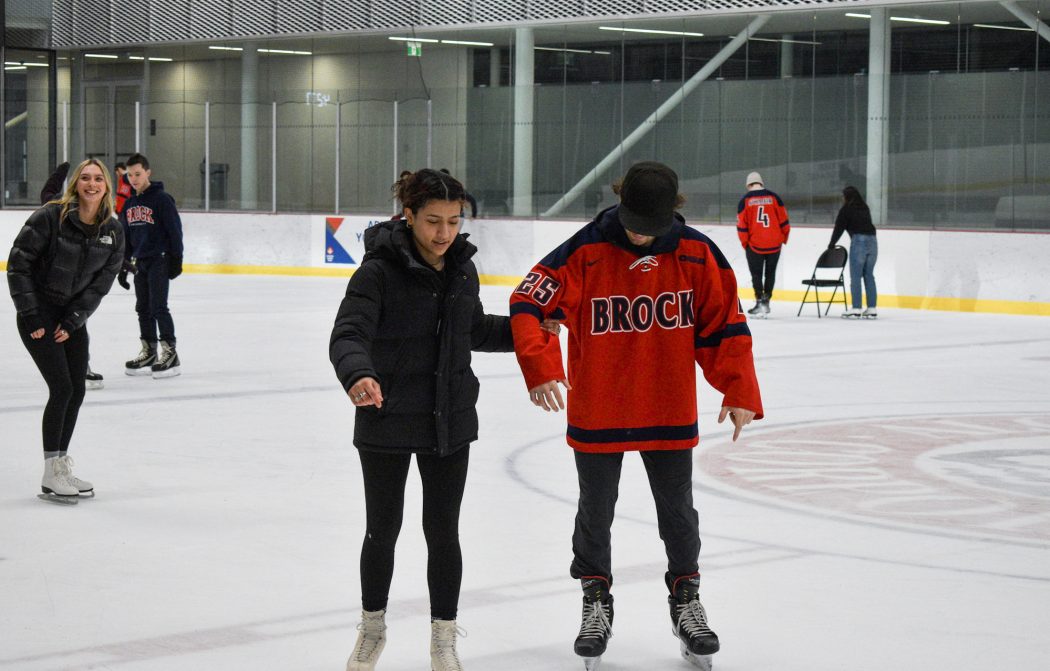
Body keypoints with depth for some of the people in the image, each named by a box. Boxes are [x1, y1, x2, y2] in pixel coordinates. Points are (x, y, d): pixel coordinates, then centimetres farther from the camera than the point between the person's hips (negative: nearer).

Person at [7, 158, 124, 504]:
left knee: (77, 391, 4)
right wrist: (30, 316, -16)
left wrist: (73, 321, -8)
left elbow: (101, 282, 0)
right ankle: (51, 478, -4)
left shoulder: (112, 231, -3)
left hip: (73, 316, 6)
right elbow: (18, 264, -14)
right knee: (62, 389, -12)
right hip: (39, 315, -6)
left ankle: (62, 467, 18)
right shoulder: (50, 217, -18)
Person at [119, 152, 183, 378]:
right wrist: (123, 265, 17)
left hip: (159, 260, -7)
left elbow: (175, 230, -11)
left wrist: (176, 260, -14)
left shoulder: (161, 199, -10)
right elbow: (125, 238, 19)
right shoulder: (129, 204, 12)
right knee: (143, 309, 9)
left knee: (158, 307, -11)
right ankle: (149, 353, 16)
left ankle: (170, 354, -9)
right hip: (140, 262, 7)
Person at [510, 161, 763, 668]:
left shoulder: (697, 255, -9)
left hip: (669, 413, 1)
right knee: (596, 513, 15)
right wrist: (542, 369, -29)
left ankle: (686, 599, 35)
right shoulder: (585, 252, -16)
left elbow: (725, 325, -1)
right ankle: (596, 602, 34)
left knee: (678, 512, 15)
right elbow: (528, 304, -17)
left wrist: (739, 392, -6)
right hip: (597, 413, -1)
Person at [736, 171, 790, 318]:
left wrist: (745, 243, 7)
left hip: (755, 244, -2)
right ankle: (766, 300, 18)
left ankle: (760, 303, -5)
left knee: (756, 274, 5)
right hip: (774, 243, 2)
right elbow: (783, 220, 3)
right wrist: (784, 237, 16)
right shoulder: (773, 197, 1)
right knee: (770, 272, 17)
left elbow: (741, 224, -4)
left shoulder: (745, 200, -3)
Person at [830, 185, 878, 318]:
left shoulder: (846, 210, 3)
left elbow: (839, 228, 4)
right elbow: (867, 225, 18)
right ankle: (872, 308, 9)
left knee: (856, 276, -2)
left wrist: (831, 244, 15)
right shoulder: (865, 208, 19)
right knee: (869, 276, 10)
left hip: (858, 241, -6)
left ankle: (856, 309, -5)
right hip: (872, 240, 6)